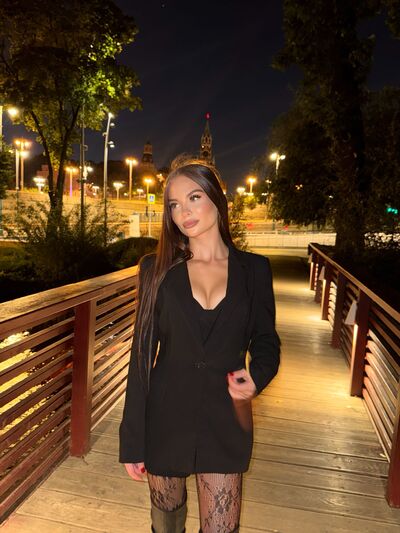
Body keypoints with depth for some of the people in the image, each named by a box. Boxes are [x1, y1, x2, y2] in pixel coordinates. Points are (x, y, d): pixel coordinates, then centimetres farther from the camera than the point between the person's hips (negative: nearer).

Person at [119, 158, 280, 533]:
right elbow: (142, 353, -4)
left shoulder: (254, 268, -3)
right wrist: (132, 441, -4)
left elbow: (265, 339, 5)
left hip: (225, 420, 0)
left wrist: (256, 377, -18)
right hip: (165, 416, 1)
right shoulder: (157, 268, -4)